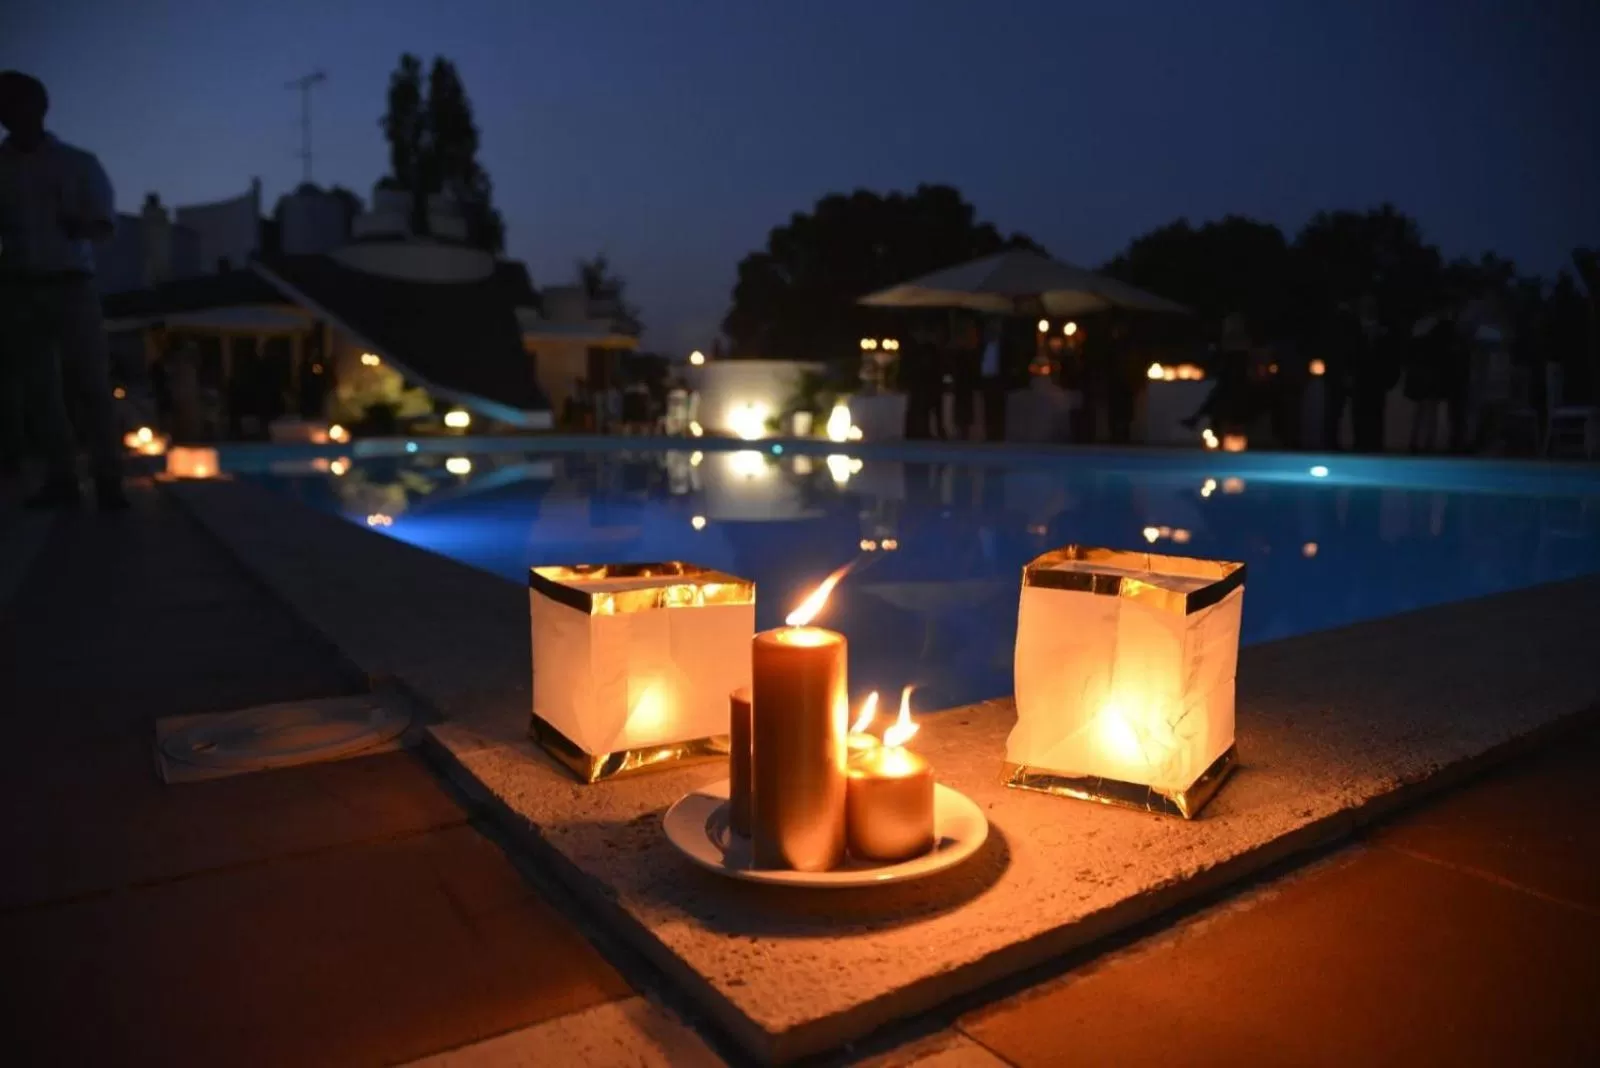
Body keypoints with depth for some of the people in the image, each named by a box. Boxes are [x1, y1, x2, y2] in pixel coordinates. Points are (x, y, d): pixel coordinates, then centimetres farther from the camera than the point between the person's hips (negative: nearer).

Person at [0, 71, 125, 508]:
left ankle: (108, 479, -10)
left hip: (70, 285, -2)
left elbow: (105, 226, 3)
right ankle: (62, 478, 3)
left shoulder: (78, 163, 8)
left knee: (91, 385, -9)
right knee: (39, 390, 0)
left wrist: (78, 226, -20)